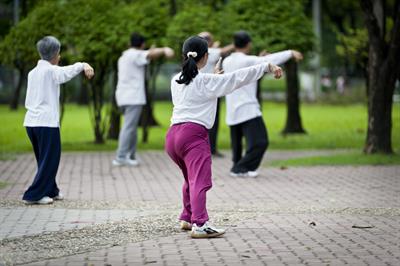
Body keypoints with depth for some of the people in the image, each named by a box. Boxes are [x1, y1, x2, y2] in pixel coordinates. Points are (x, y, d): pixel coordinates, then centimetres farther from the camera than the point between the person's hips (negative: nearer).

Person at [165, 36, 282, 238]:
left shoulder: (176, 81, 15)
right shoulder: (207, 81, -2)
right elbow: (239, 77, -2)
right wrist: (267, 66, 4)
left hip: (173, 134, 7)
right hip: (194, 133, -7)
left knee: (190, 178, 25)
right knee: (200, 181, -16)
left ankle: (186, 218, 34)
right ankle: (199, 224, -30)